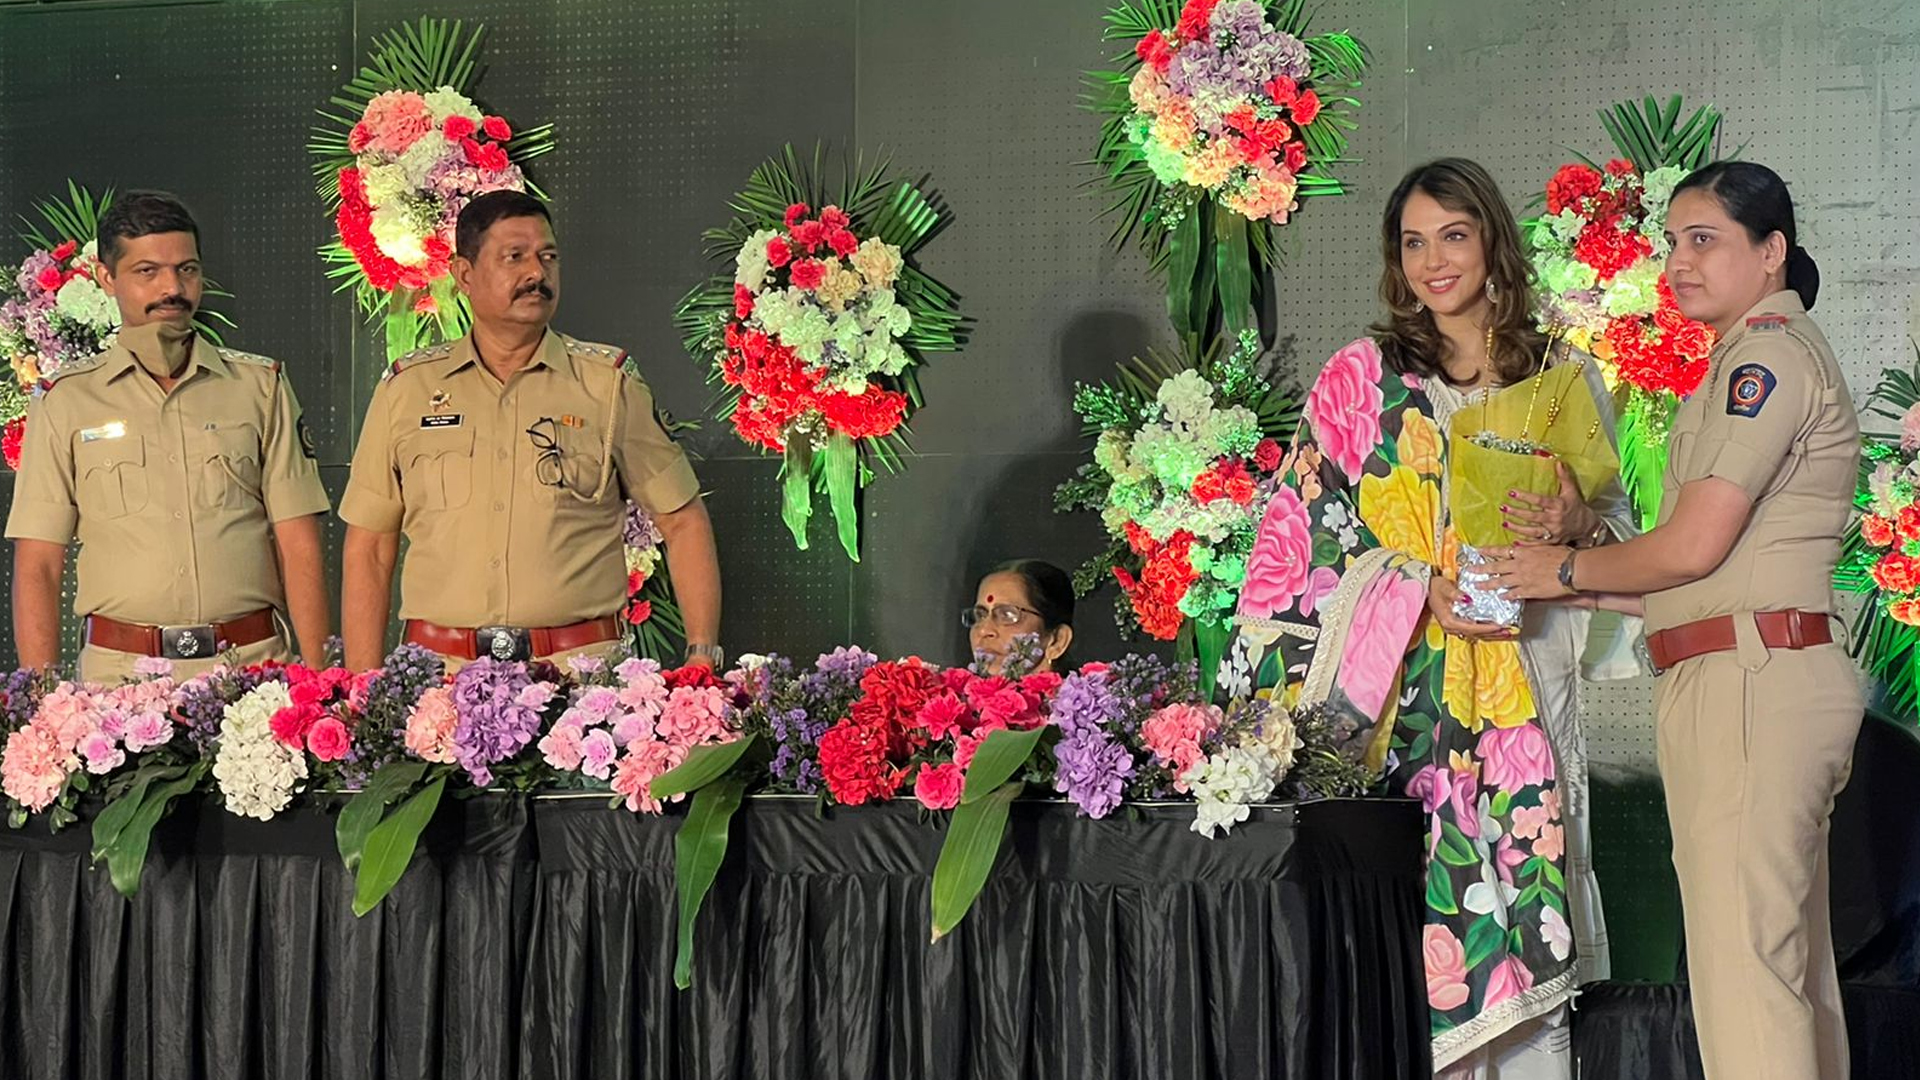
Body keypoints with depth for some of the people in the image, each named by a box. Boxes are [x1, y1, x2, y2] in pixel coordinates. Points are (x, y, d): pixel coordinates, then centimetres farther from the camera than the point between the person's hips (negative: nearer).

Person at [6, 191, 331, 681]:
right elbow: (37, 567, 4)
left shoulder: (261, 387, 9)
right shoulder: (66, 402, 7)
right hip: (120, 674, -1)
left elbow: (298, 548, 5)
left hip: (251, 665, 1)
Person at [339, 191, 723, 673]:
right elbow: (369, 548, 11)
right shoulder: (406, 388, 9)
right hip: (442, 673, 1)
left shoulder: (608, 383, 6)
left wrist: (703, 656, -1)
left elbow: (684, 522, 9)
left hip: (581, 669, -1)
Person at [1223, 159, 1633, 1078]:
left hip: (1527, 687, 2)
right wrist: (1426, 591, -14)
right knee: (1414, 933, -7)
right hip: (1406, 689, -2)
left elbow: (1621, 528, 15)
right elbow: (1304, 537, 0)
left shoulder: (1565, 379, 12)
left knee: (1525, 920, -2)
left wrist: (1577, 521, -8)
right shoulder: (1363, 377, 6)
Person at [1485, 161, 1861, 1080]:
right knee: (1790, 957, 11)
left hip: (1747, 682, -11)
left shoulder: (1766, 352, -8)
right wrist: (1574, 578, 12)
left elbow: (1693, 546, -15)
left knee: (1741, 957, -12)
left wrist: (1569, 570, 1)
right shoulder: (1759, 358, 23)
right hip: (1732, 684, 11)